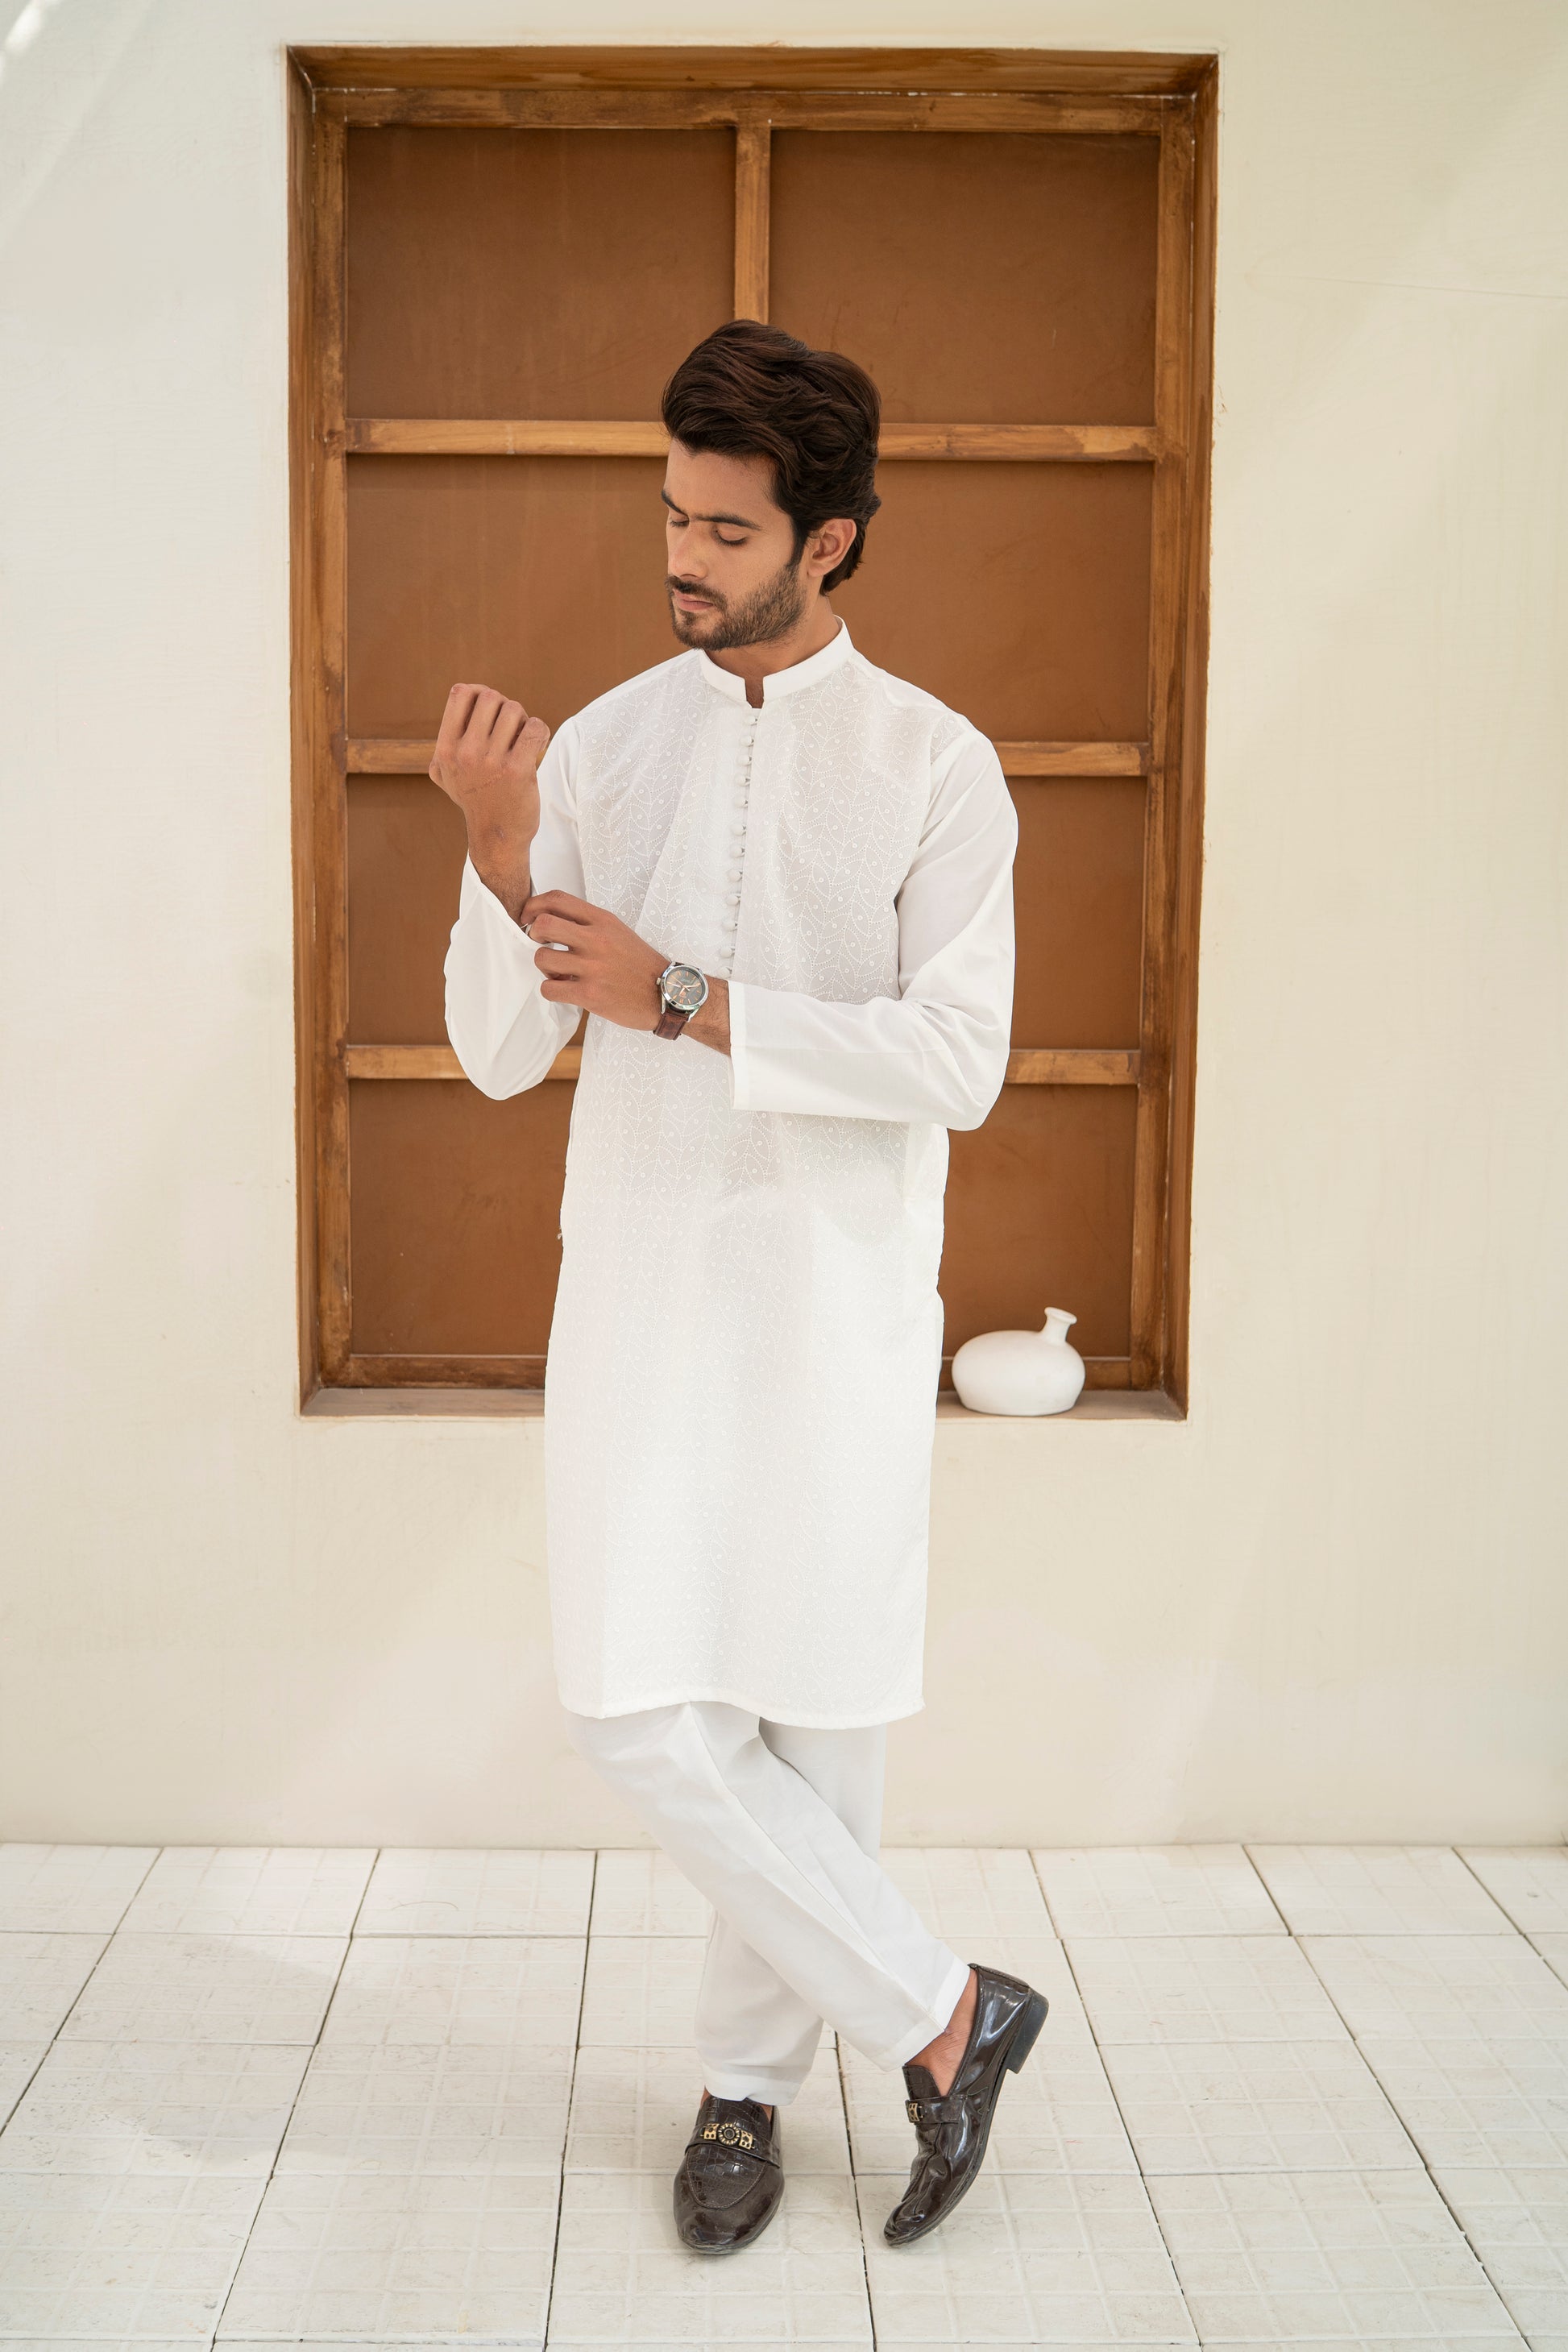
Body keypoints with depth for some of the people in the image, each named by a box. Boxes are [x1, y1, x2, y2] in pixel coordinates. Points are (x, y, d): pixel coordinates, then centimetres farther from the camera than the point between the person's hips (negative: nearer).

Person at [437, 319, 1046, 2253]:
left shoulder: (934, 767, -2)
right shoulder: (600, 747, 6)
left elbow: (958, 1061, -13)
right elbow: (499, 1054, 2)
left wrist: (681, 1000, -18)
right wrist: (500, 850, -15)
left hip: (837, 1311, -2)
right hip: (640, 1295, 3)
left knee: (813, 1714, 5)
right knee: (640, 1715, -3)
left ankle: (748, 2079, 28)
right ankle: (941, 2017, 14)